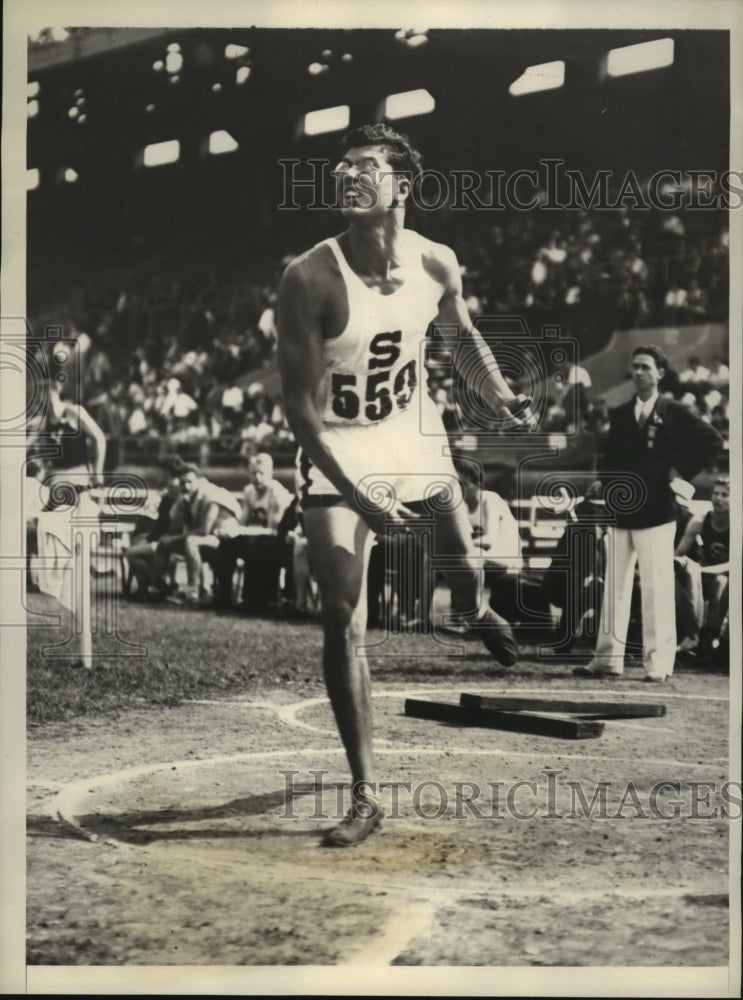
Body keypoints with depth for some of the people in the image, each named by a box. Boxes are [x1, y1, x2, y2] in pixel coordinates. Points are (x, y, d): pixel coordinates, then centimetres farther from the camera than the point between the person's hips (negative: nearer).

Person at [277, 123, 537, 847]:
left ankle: (480, 615, 63)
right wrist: (358, 497, -28)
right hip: (336, 451, -4)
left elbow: (461, 336, 13)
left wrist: (500, 396, -2)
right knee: (343, 623, -12)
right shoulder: (310, 279, -23)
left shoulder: (436, 264, -9)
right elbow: (299, 405, -21)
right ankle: (364, 798, -3)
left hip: (414, 436, 4)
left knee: (463, 562, 21)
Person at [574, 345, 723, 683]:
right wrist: (603, 481, -1)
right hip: (621, 513, 5)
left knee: (657, 589, -4)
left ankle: (658, 663, 0)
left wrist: (681, 472, -8)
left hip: (655, 512, -5)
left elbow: (712, 442, -6)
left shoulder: (673, 413, 0)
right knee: (614, 587, 6)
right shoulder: (620, 415, 14)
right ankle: (608, 659, 11)